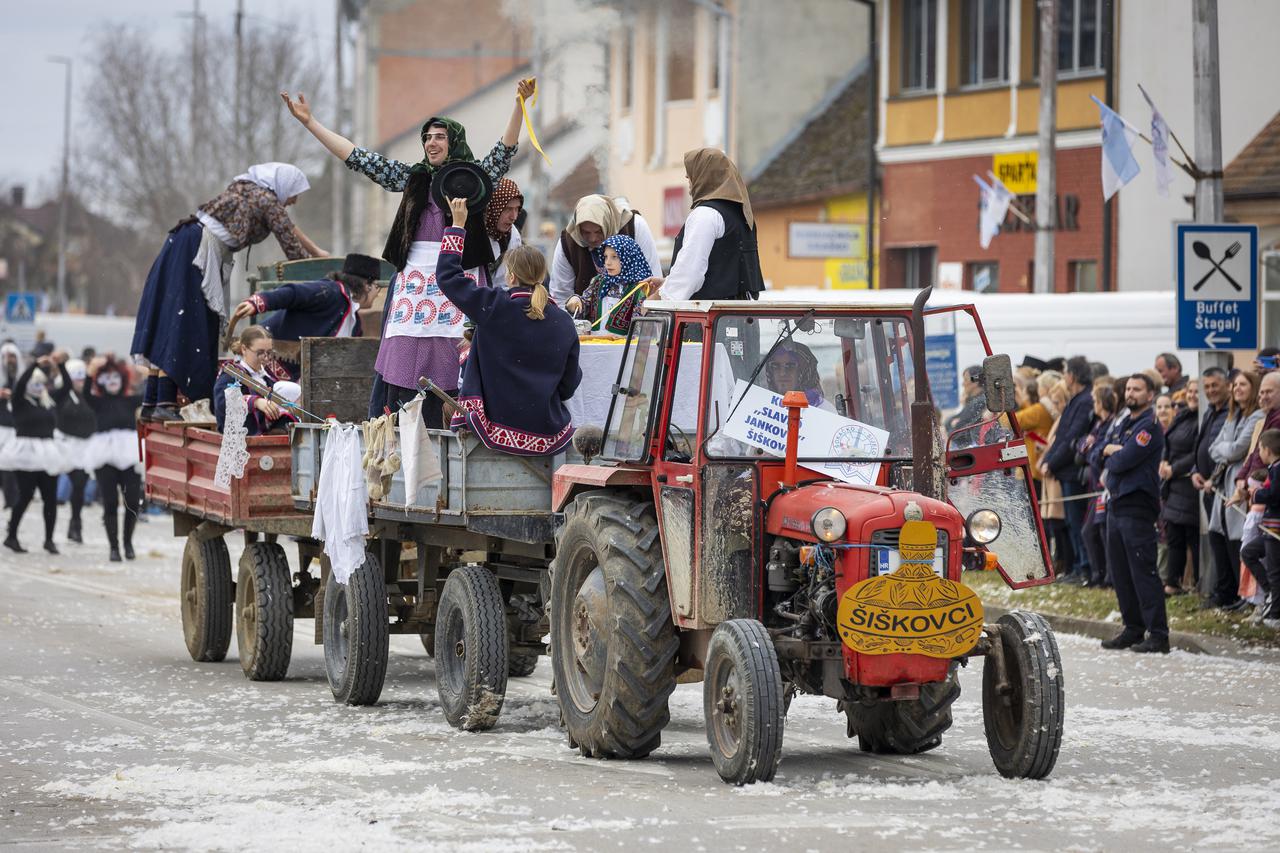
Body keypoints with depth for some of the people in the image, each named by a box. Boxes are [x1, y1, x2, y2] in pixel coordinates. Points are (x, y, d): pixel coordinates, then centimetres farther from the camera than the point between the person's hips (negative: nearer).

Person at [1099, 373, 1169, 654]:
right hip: (1116, 504, 10)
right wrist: (1113, 453, -5)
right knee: (1120, 572, 11)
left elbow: (1123, 461, -18)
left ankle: (1158, 634, -9)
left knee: (1143, 572, -10)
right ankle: (1133, 629, 19)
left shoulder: (1149, 427, -11)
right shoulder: (1127, 425, 19)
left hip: (1137, 506, -10)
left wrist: (1111, 455, 2)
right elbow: (1105, 457, 16)